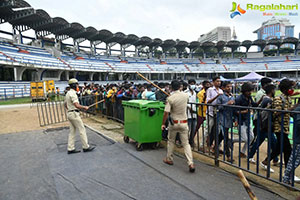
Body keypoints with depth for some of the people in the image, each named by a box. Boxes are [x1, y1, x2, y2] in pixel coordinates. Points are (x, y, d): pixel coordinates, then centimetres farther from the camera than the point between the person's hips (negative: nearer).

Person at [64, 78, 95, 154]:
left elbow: (65, 104, 24)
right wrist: (85, 107, -12)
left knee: (72, 131, 11)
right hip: (74, 114, -10)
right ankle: (86, 147, 5)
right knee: (82, 130, -2)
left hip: (69, 114, 10)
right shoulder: (73, 93, -16)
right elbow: (77, 105, -24)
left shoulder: (68, 93, 15)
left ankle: (70, 149, 14)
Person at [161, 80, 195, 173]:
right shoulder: (185, 95, -3)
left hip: (174, 122, -2)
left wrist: (163, 124, -6)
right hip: (184, 122, 3)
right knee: (186, 143, 6)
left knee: (171, 141, 18)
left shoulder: (170, 98, -15)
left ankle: (169, 159, 31)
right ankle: (191, 163, -3)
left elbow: (166, 113, -17)